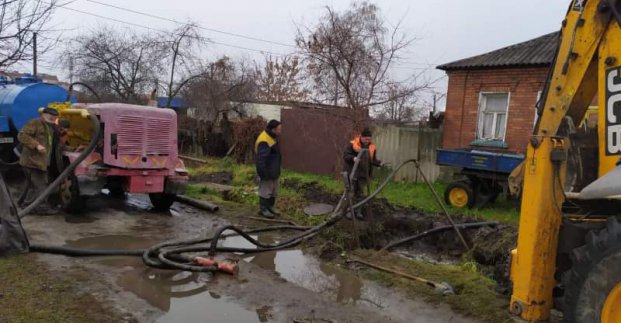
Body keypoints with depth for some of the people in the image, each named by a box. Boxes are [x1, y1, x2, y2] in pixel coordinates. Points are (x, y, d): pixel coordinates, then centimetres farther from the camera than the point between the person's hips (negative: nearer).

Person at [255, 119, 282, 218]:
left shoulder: (271, 137, 8)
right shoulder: (264, 141, -24)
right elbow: (261, 158, -26)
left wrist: (277, 169, 20)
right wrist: (263, 174, -24)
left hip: (273, 170, 10)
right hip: (267, 172, -10)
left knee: (273, 190, 17)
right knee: (266, 190, 1)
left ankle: (270, 207, 28)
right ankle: (262, 209, 13)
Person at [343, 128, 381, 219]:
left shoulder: (372, 147, 4)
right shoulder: (352, 144, -10)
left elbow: (373, 160, 11)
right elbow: (345, 155, -11)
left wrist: (379, 163, -9)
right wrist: (353, 158, -31)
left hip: (363, 174, 4)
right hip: (352, 173, -4)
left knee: (360, 194, 10)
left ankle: (358, 211, 20)